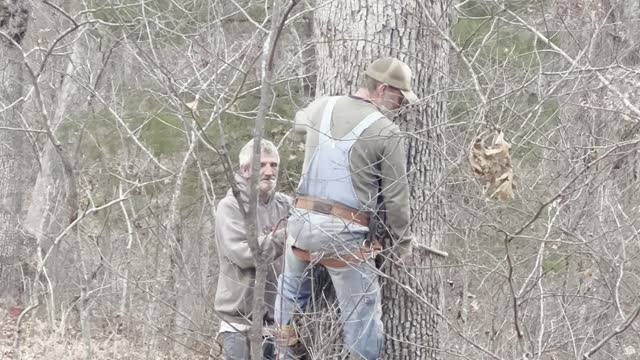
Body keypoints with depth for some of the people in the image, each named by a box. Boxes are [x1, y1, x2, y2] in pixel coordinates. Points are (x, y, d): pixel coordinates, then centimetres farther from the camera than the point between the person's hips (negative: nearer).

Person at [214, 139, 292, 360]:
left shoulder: (285, 205, 8)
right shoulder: (230, 207, -5)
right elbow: (242, 254, -17)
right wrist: (285, 236, -21)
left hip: (278, 317, 4)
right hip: (241, 320, -4)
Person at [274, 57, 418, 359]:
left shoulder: (320, 108, 7)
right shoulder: (387, 132, -9)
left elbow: (299, 121, 34)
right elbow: (396, 196, -5)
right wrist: (402, 243, 7)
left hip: (302, 220, 5)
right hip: (345, 233, -5)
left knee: (291, 295, 28)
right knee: (362, 318, 4)